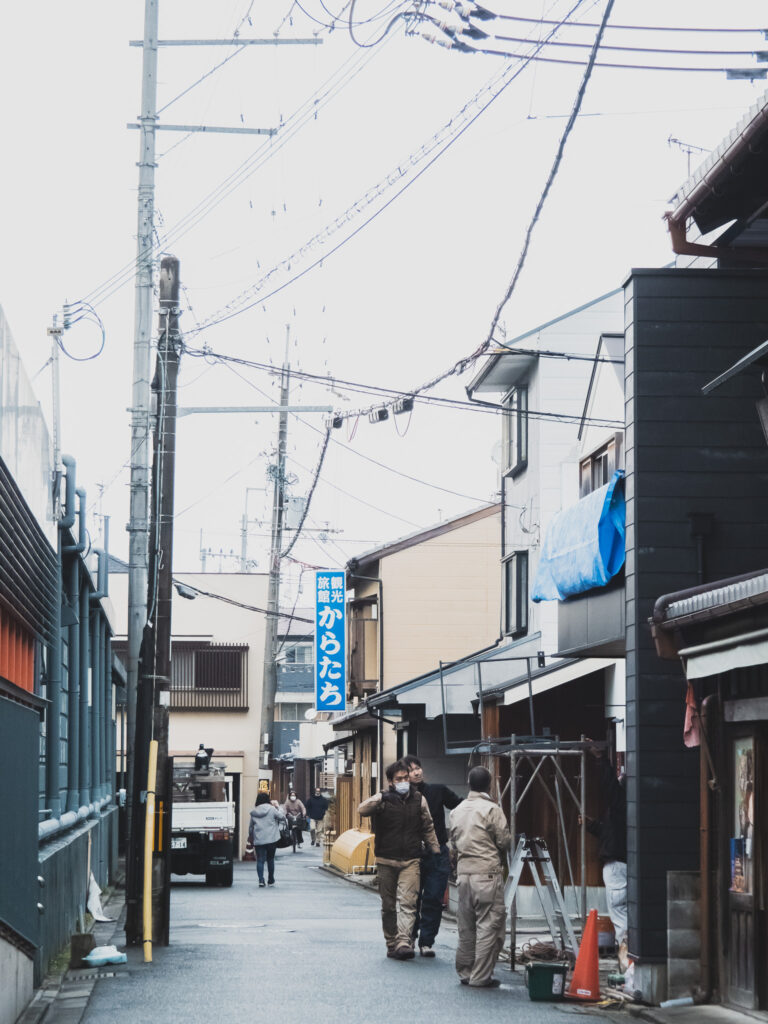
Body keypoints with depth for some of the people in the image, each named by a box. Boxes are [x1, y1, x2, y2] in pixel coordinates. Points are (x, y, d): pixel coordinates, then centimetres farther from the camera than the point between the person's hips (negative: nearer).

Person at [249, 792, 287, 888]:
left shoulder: (254, 812, 5)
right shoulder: (272, 809, -5)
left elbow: (251, 827, 11)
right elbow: (282, 817, -2)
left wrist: (250, 838, 24)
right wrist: (277, 808, 10)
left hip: (258, 840, 1)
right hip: (271, 839, -1)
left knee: (260, 860, 1)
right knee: (270, 859, 13)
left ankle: (261, 880, -13)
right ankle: (270, 880, 20)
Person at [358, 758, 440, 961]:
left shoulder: (419, 800, 5)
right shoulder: (383, 800, -3)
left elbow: (428, 828, 16)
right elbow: (362, 810, -22)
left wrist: (436, 851, 16)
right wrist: (381, 798, -34)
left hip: (410, 860, 0)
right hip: (386, 860, 0)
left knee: (407, 902, -13)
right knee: (388, 905, 7)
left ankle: (404, 943, -20)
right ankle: (391, 944, 16)